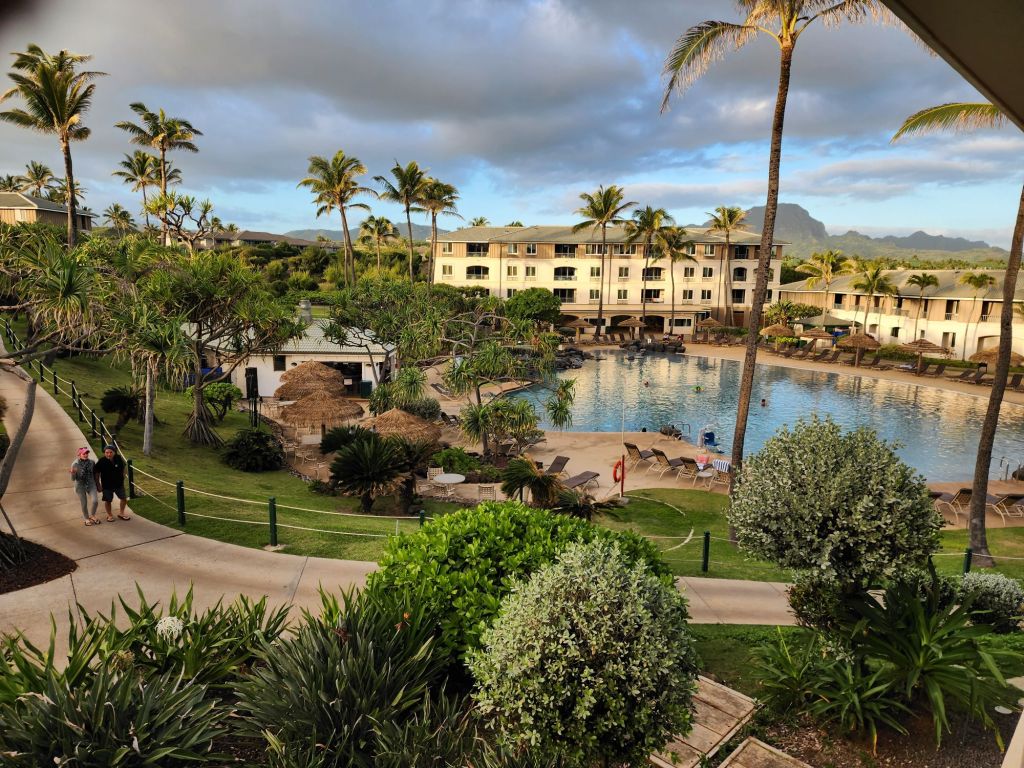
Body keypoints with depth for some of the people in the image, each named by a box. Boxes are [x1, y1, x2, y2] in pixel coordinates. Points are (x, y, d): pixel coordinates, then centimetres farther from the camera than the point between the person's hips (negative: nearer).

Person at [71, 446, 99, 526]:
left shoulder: (92, 462, -6)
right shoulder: (75, 464, -14)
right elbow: (73, 479, -10)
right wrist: (73, 473, -32)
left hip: (91, 485, 2)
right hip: (80, 486, -2)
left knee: (95, 501, -11)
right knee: (84, 504, 9)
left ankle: (92, 515, 18)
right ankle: (87, 519, 32)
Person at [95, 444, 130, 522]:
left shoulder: (119, 459, -10)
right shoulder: (101, 462, -17)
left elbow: (123, 468, 6)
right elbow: (97, 474, -8)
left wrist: (123, 478, 6)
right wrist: (98, 484, -7)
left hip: (119, 484, 3)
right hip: (107, 485, -3)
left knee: (124, 498, 10)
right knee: (107, 501, 9)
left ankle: (121, 513, 32)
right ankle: (109, 515, 32)